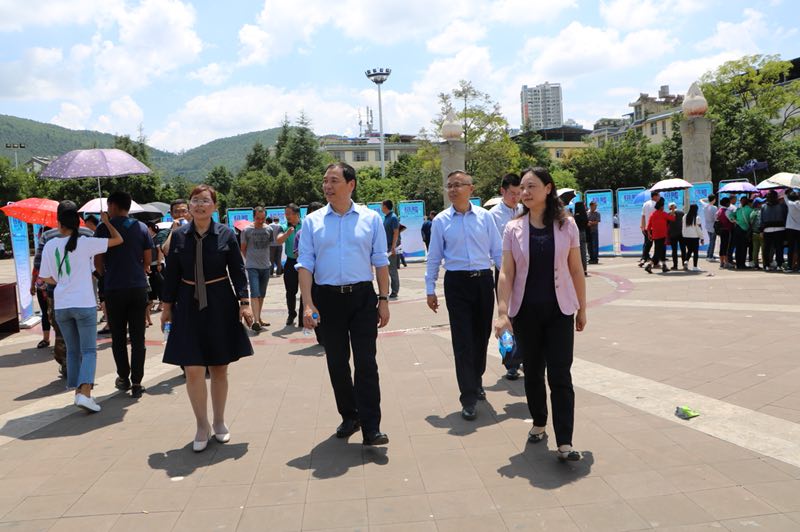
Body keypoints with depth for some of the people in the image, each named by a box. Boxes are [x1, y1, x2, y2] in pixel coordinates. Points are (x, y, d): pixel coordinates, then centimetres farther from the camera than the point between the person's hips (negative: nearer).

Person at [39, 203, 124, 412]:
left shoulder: (50, 245, 0)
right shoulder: (85, 242, -10)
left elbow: (45, 277, 6)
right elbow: (118, 239, -6)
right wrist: (107, 222, 9)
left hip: (61, 306, 4)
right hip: (84, 304, -3)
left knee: (72, 350, 17)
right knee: (89, 350, 0)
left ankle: (77, 391, 22)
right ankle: (84, 393, -15)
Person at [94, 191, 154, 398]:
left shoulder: (104, 229, -4)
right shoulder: (141, 227, 3)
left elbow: (98, 261, -2)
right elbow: (148, 260, 5)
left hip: (114, 289, -1)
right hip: (138, 287, 2)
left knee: (118, 337, 13)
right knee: (138, 337, 4)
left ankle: (123, 378, 21)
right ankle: (136, 383, 3)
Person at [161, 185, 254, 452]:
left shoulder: (226, 234, -2)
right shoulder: (179, 235, 2)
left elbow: (238, 271, -1)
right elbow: (171, 273, 7)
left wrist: (244, 303, -8)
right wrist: (167, 305, 7)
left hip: (220, 306, -1)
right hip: (188, 306, 1)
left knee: (219, 368, 10)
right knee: (193, 370, -4)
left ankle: (219, 423, 26)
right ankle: (202, 427, 13)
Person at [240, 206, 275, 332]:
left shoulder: (269, 229, 3)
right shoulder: (247, 230, -5)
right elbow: (243, 248, 5)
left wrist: (266, 259, 12)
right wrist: (250, 259, 7)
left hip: (266, 266, 4)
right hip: (252, 266, -4)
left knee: (262, 294, 11)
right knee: (255, 293, -13)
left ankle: (259, 318, 23)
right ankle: (256, 320, -16)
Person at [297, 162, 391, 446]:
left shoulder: (371, 218, 4)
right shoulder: (312, 221, 4)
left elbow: (380, 262, 5)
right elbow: (305, 264, 0)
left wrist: (384, 300, 0)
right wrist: (308, 305, -9)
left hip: (363, 297, -1)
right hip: (327, 298, 2)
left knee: (366, 363, -4)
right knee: (336, 363, 10)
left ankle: (371, 428, 2)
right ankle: (349, 417, 27)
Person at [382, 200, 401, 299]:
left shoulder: (393, 217, -12)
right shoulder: (386, 217, 13)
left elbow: (396, 233, -17)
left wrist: (393, 247, -22)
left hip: (391, 247, -9)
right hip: (385, 246, 9)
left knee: (392, 270, -3)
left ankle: (395, 292, 3)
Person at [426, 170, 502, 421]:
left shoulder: (485, 216, 2)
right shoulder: (440, 221, 1)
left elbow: (497, 251, 6)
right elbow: (434, 257, 5)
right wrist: (430, 290, 5)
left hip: (483, 281, 2)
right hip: (457, 283, -2)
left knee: (482, 336, 13)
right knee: (462, 340, -3)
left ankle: (476, 381, 38)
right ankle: (468, 398, 4)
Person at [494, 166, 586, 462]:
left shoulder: (566, 225, -1)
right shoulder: (514, 229, -1)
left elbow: (576, 270, 4)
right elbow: (506, 273, -4)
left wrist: (582, 308, 7)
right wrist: (502, 312, -13)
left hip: (559, 310, -1)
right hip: (525, 311, 1)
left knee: (560, 374, -5)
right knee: (533, 371, 12)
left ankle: (564, 443, -1)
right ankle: (538, 423, 33)